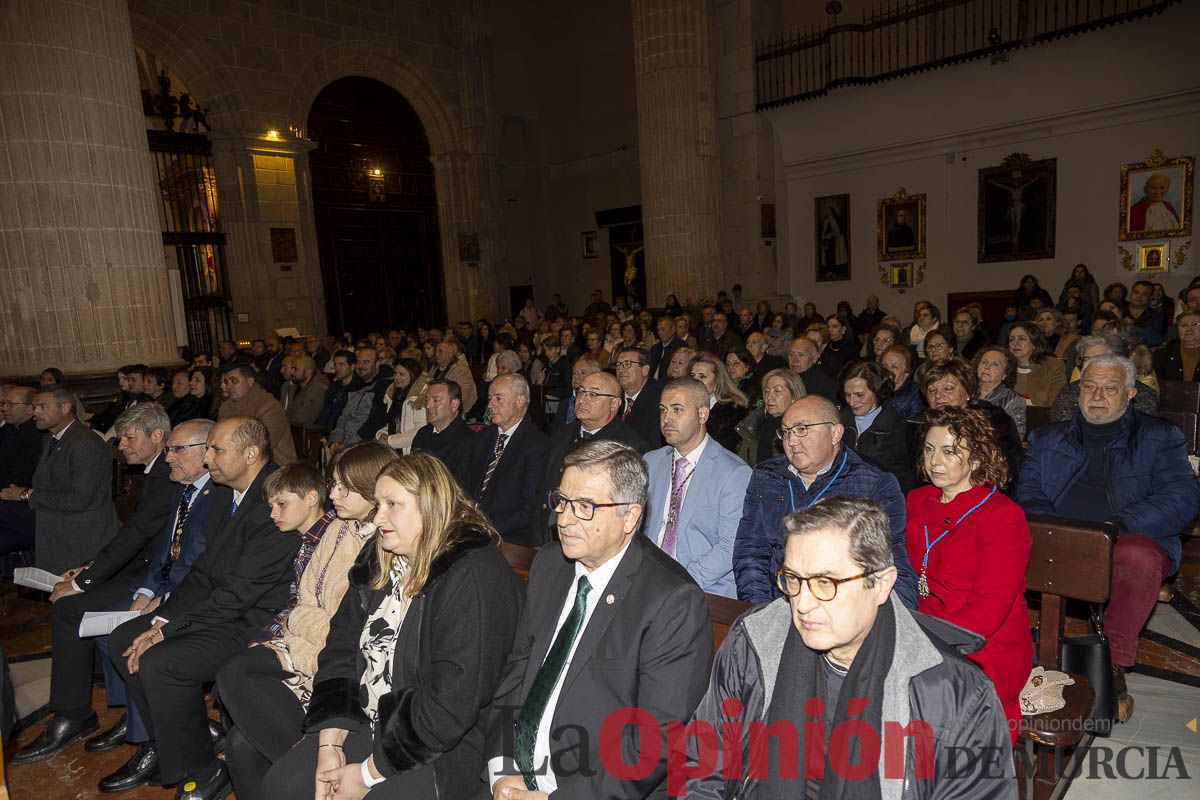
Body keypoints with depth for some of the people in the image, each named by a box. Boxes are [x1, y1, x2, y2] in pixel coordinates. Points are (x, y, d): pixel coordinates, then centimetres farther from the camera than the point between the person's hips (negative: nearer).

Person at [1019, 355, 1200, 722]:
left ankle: (1114, 664, -20)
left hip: (1131, 540, -2)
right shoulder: (1047, 438, 22)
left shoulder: (1159, 437, 14)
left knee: (1138, 557, -38)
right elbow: (1028, 494, 13)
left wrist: (1120, 524, -16)